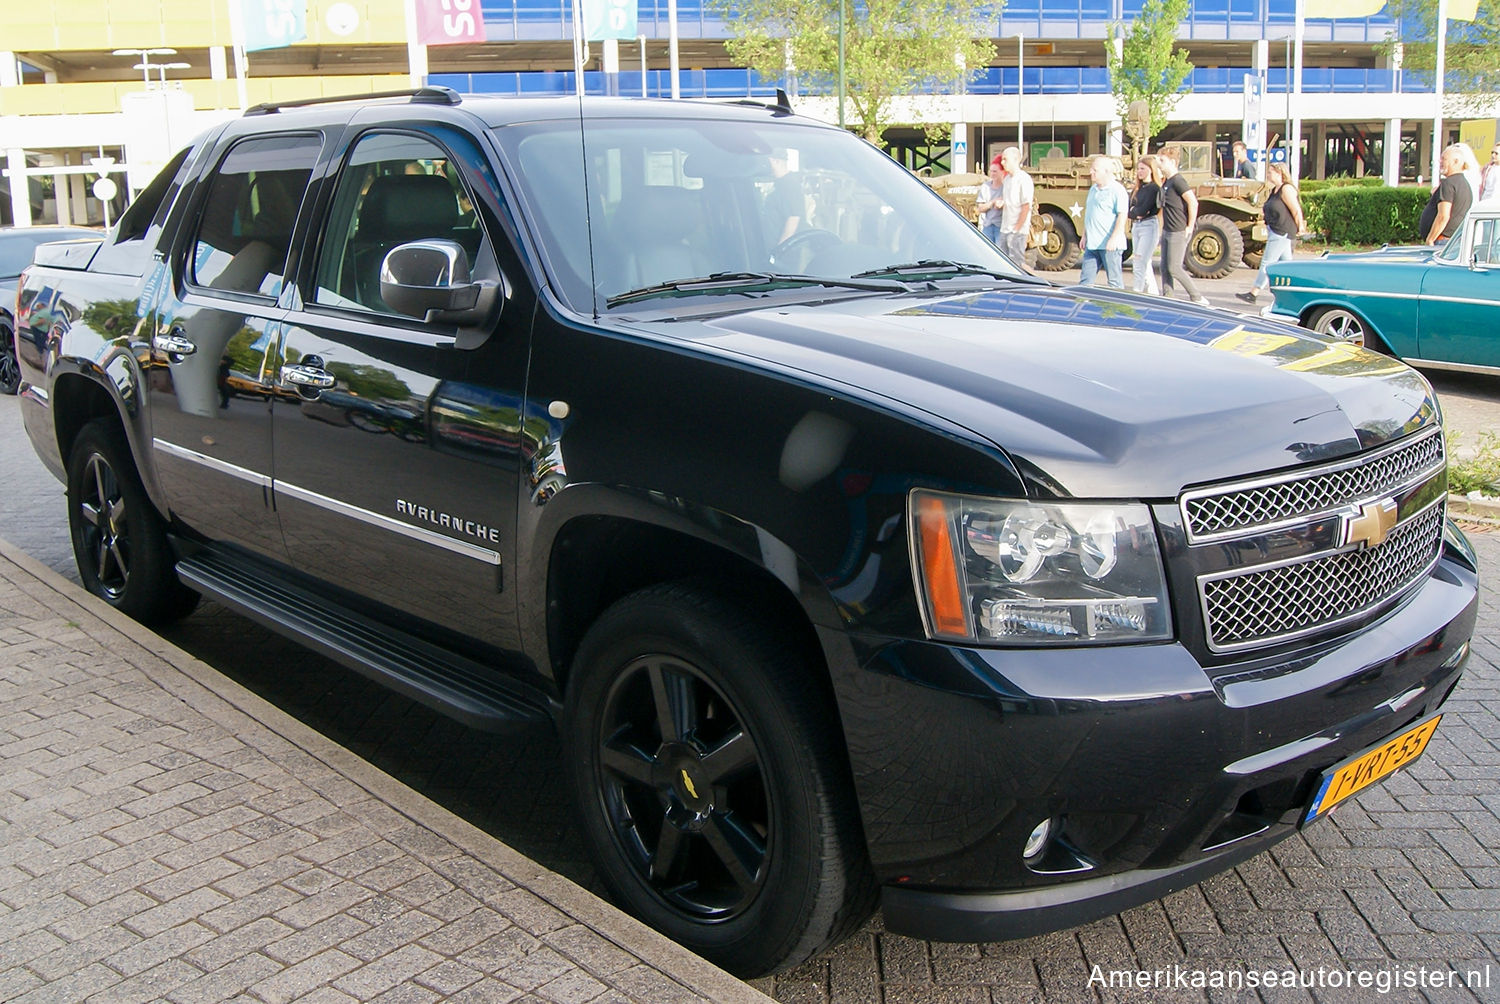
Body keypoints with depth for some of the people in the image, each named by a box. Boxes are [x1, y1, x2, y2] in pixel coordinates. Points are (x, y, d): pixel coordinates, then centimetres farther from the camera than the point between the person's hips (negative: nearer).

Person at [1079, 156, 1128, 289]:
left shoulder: (1117, 190, -9)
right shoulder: (1093, 189, 17)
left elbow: (1122, 216, -15)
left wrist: (1114, 239, -21)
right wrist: (1084, 236, 20)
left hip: (1110, 245, -8)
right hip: (1092, 244, 8)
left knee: (1114, 281, -1)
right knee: (1085, 280, 5)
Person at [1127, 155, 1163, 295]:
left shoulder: (1154, 188, -7)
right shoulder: (1137, 189, 15)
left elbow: (1144, 209, -16)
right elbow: (1128, 210, 8)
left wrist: (1134, 210, 1)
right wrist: (1136, 213, -10)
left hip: (1149, 226, -8)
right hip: (1135, 227, 8)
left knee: (1139, 265, -13)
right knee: (1145, 265, 13)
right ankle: (1153, 296, 22)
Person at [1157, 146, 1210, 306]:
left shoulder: (1178, 181, -17)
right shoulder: (1166, 181, 11)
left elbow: (1193, 202, -23)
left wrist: (1190, 227, -18)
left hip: (1178, 233, -9)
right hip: (1167, 231, 9)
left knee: (1174, 268, -6)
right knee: (1165, 267, 9)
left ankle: (1198, 298, 3)